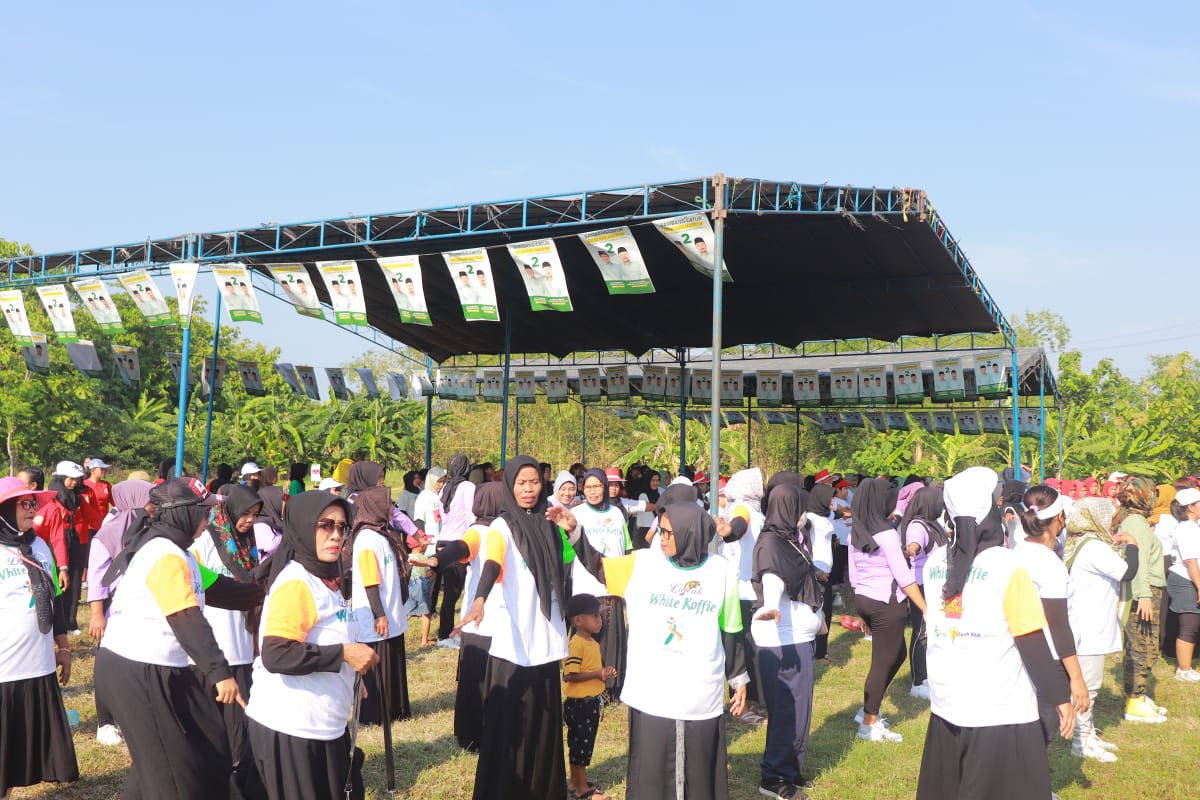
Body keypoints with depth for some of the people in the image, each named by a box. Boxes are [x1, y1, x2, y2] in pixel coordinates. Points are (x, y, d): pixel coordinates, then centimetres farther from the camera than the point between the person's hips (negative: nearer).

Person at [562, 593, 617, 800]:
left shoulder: (593, 643, 10)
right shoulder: (576, 645, -20)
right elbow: (569, 675, -26)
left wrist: (606, 670, 4)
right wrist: (598, 674, -25)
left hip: (592, 702, 10)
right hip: (579, 703, -9)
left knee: (580, 743, 19)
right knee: (581, 743, 1)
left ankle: (575, 781, 31)